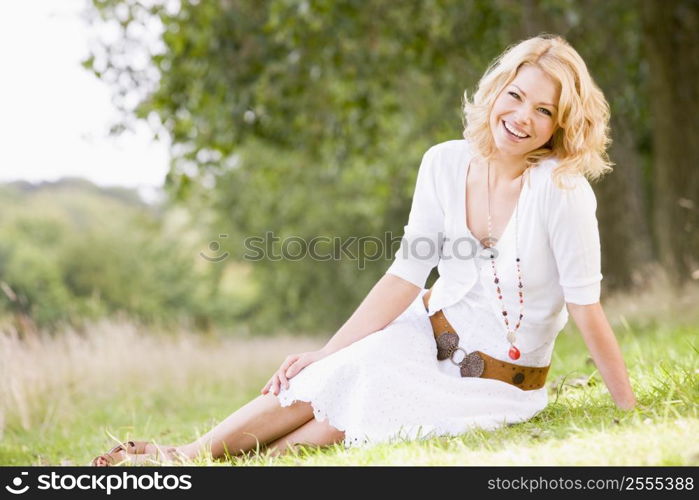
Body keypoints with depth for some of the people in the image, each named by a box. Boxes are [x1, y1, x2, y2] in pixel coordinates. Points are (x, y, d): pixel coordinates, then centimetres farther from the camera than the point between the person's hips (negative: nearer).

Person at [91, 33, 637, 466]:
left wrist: (633, 411, -16)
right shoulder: (445, 164, -8)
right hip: (429, 335, 4)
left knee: (354, 414, -26)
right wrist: (326, 352, -9)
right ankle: (188, 454, -16)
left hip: (500, 381, -4)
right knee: (328, 380, -23)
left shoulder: (562, 190, -23)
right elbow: (406, 276, -5)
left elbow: (587, 308, -19)